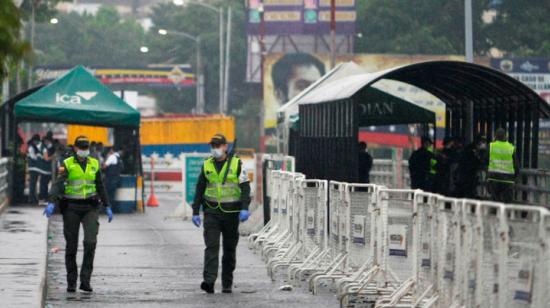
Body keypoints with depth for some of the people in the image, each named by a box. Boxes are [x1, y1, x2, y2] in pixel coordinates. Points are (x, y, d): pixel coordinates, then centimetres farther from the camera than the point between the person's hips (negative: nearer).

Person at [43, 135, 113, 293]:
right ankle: (71, 282, 16)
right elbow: (58, 184, -16)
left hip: (90, 208, 2)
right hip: (71, 207, -2)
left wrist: (107, 207, 12)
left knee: (90, 241, -17)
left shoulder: (94, 164, 7)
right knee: (71, 246, 2)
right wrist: (51, 203, -30)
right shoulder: (67, 164, -4)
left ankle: (85, 280, -13)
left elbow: (100, 187, 14)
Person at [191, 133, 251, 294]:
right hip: (211, 212, 1)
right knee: (211, 246, -13)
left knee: (229, 249, 7)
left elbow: (245, 187, -6)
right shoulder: (207, 165, 8)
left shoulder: (236, 164, -1)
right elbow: (199, 190, 14)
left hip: (231, 212, -1)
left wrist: (244, 208, -19)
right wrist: (195, 212, 9)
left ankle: (227, 284, 16)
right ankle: (209, 281, -23)